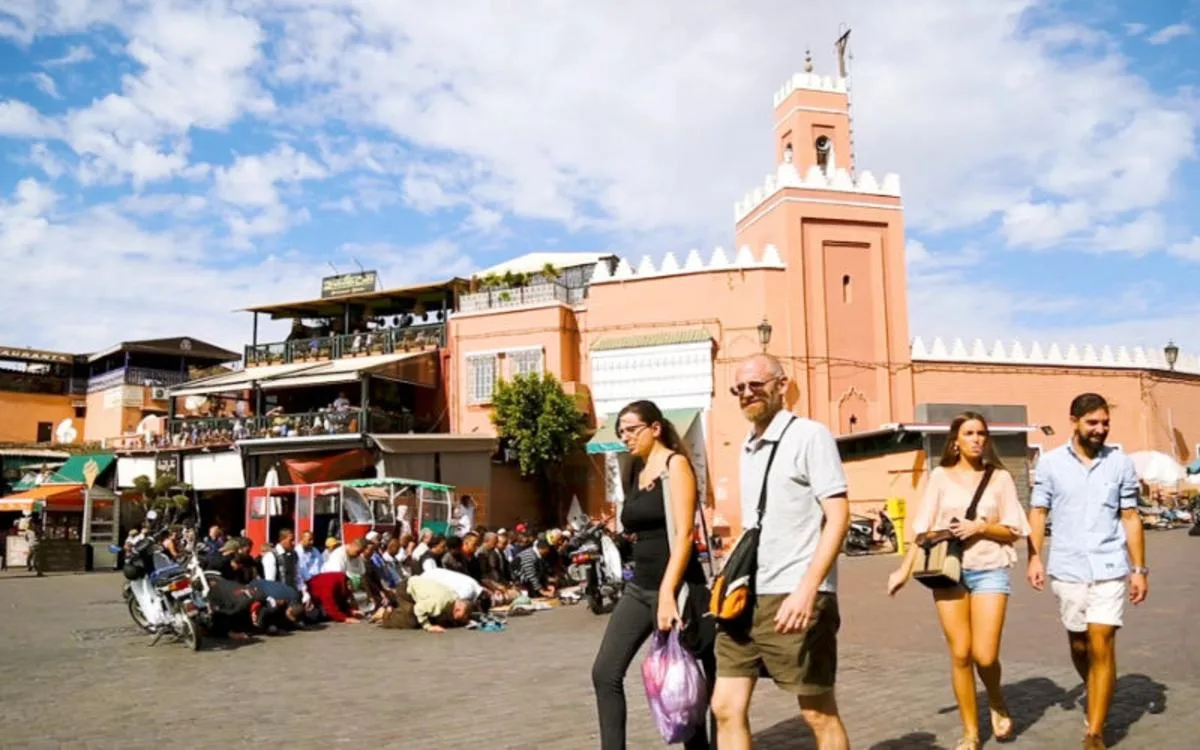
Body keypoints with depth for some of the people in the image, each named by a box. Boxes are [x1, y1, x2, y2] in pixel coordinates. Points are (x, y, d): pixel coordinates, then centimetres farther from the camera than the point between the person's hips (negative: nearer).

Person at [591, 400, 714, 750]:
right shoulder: (636, 472, 14)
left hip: (676, 587, -7)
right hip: (639, 587, 7)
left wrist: (667, 593, -25)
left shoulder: (675, 464, -8)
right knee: (605, 673, 0)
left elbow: (684, 534, -17)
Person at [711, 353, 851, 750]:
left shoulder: (809, 435, -6)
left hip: (794, 597, -7)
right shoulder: (747, 447, 15)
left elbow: (839, 517, -13)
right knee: (727, 708, 5)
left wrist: (807, 589, -22)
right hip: (745, 596, 7)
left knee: (819, 714, 7)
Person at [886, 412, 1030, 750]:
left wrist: (980, 527, -13)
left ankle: (998, 703, 25)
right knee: (960, 655, 2)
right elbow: (923, 527, 4)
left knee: (985, 656, -9)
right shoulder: (941, 476, 4)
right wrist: (905, 569, 0)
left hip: (990, 571, 0)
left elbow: (1013, 531, 4)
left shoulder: (1000, 477, 4)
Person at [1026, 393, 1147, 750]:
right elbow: (1038, 512, 2)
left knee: (1101, 647, -6)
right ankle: (1096, 699, 44)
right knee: (1079, 646, 15)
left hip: (1110, 569, -1)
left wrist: (1139, 569, 0)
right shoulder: (1050, 462, -1)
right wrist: (1034, 557, -7)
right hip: (1067, 569, 1)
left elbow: (1131, 517, 4)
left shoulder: (1121, 463, 0)